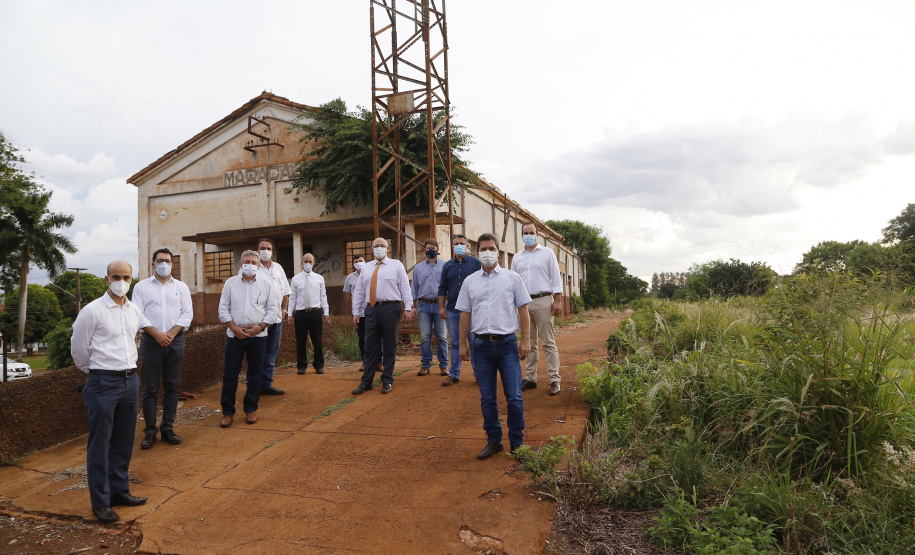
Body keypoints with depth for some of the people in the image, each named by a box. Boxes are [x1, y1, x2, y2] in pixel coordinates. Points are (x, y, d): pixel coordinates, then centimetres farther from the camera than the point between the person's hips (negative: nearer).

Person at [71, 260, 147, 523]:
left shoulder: (135, 311, 7)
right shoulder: (92, 311, -11)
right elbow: (78, 348, -3)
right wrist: (95, 372, 9)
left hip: (130, 381, 6)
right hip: (103, 383, -6)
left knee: (124, 441, 14)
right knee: (100, 444, 3)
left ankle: (119, 490, 28)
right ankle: (100, 502, 13)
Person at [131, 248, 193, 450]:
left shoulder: (181, 287, 10)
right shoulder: (141, 287, 6)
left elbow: (187, 313, 2)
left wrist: (172, 333, -10)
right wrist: (156, 334, -14)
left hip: (175, 341, 2)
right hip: (151, 341, -1)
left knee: (172, 386, 6)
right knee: (150, 388, 1)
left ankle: (168, 428, 15)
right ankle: (150, 431, 10)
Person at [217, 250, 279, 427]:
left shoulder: (266, 283, 2)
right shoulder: (230, 283, 5)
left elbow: (273, 308, 1)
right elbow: (223, 308, 5)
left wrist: (260, 326, -10)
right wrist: (233, 327, -7)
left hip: (258, 335, 0)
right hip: (235, 335, 1)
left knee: (255, 373, 7)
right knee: (230, 373, 2)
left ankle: (251, 409, 20)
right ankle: (227, 411, 13)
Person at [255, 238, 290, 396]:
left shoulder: (278, 268, 14)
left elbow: (285, 292, 19)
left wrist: (284, 310, 9)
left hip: (276, 318, 6)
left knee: (271, 354, 11)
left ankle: (266, 384, 20)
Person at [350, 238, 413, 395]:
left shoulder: (396, 265, 4)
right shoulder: (366, 268, 15)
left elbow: (405, 288, -1)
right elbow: (359, 292, 15)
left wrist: (407, 309, -8)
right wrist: (356, 312, 9)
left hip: (390, 308, -3)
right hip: (371, 309, 3)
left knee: (389, 346, 4)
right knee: (370, 346, 5)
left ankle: (387, 381, 15)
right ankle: (366, 381, 12)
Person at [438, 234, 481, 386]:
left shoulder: (476, 263, 2)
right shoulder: (447, 266, 11)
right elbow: (442, 288, 13)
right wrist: (441, 307, 6)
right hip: (452, 310, 3)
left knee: (474, 342, 1)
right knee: (455, 343, 8)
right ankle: (454, 374, 14)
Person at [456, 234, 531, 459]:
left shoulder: (512, 278, 4)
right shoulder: (470, 281, 10)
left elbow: (523, 310, 3)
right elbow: (465, 314, 11)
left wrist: (526, 340, -3)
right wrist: (462, 343, 7)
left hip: (507, 343, -2)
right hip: (481, 345, 2)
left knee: (514, 397, -2)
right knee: (487, 398, 9)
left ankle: (517, 442, 13)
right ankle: (493, 441, 22)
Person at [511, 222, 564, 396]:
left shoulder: (547, 253, 5)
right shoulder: (517, 257, 15)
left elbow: (556, 278, 1)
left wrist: (557, 300, -7)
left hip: (543, 301, -4)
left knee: (548, 342, -4)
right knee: (529, 343, 9)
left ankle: (554, 380, -1)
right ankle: (530, 378, 16)